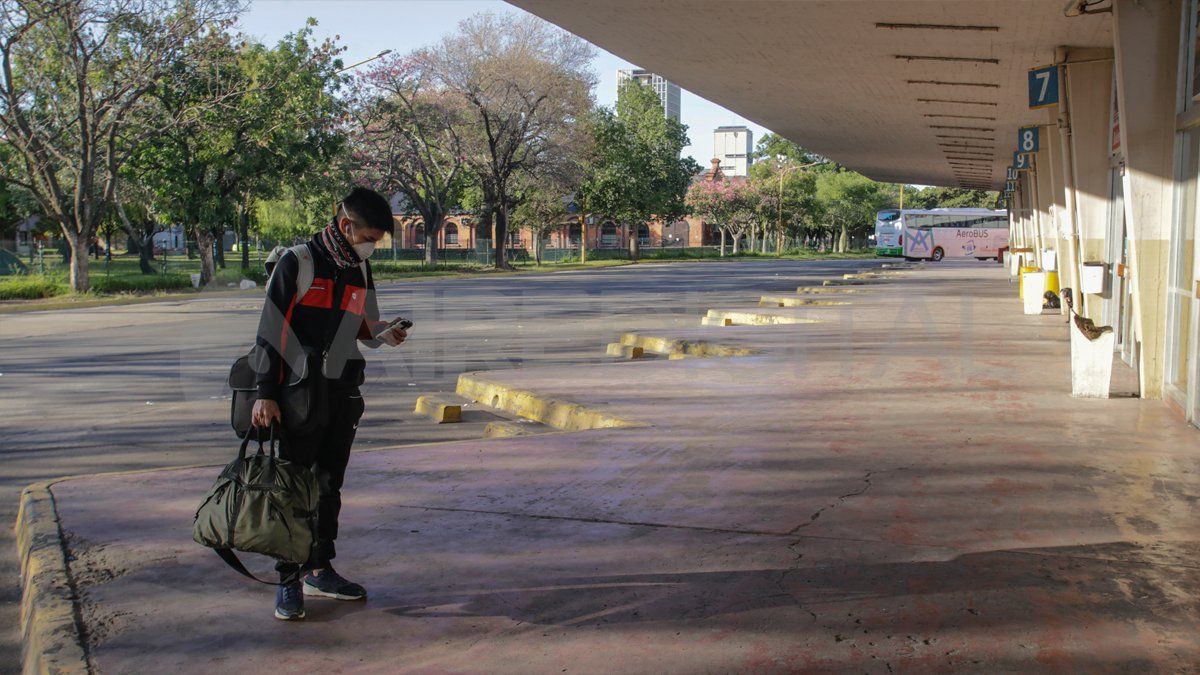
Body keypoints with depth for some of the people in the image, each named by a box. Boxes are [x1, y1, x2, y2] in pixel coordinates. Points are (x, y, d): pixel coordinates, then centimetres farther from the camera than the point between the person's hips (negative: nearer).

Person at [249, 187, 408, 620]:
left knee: (329, 486, 12)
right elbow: (271, 331, -11)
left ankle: (319, 570, 23)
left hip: (344, 394, 6)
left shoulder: (360, 271, 11)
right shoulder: (297, 263, -9)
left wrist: (381, 334, -2)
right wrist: (266, 394, -14)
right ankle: (289, 580, 6)